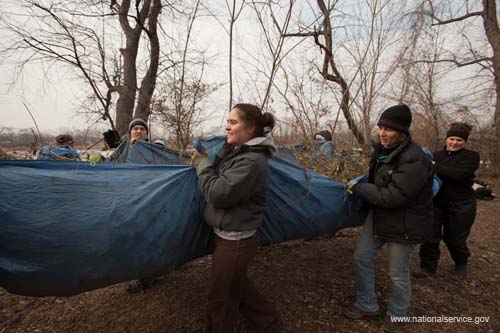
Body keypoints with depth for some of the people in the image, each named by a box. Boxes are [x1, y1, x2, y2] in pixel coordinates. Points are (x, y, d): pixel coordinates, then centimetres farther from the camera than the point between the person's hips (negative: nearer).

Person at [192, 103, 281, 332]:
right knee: (237, 286, 27)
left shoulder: (252, 161, -25)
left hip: (235, 241, -9)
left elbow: (218, 194, -26)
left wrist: (202, 163, -13)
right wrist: (210, 159, -1)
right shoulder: (237, 152, 6)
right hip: (230, 236, 9)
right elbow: (220, 180, 12)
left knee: (221, 301, 12)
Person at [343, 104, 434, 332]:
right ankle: (367, 306, 33)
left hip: (404, 224, -8)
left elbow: (391, 197, -28)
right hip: (378, 215, 8)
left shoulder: (414, 160, -27)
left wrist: (357, 187, -19)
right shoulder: (381, 149, 0)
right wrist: (361, 187, 4)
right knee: (362, 257, 13)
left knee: (398, 274, 9)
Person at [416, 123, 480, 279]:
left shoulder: (471, 156, -5)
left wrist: (435, 167, -25)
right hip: (436, 202, 3)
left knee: (454, 238, 10)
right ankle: (428, 268, 15)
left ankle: (461, 265, 39)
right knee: (430, 236, 2)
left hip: (461, 205, -3)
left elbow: (459, 174, -23)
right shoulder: (438, 155, 6)